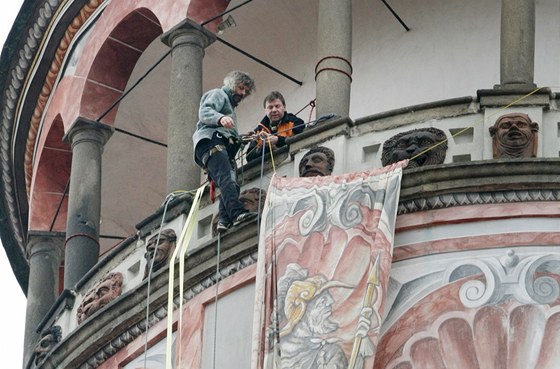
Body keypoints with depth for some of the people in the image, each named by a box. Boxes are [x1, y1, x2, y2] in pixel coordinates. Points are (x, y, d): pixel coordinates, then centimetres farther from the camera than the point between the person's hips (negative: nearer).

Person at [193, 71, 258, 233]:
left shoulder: (230, 104, 43)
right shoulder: (218, 94, 15)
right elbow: (205, 112, -8)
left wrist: (242, 138, 26)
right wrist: (220, 118, -25)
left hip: (224, 147, 9)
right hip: (211, 141, -9)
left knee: (230, 183, -14)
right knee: (227, 179, -29)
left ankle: (224, 221, -31)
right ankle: (238, 213, -48)